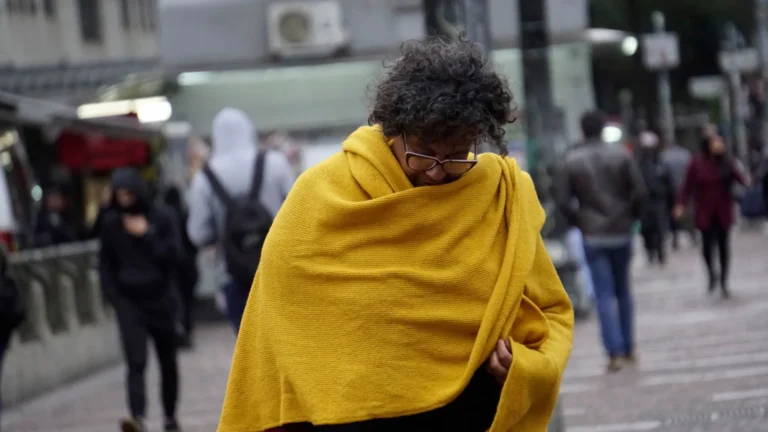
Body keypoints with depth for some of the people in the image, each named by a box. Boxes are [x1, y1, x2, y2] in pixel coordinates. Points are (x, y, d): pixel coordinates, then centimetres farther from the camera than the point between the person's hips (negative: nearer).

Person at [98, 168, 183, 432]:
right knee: (136, 363, -15)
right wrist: (112, 294, 0)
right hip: (128, 301, 0)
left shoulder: (161, 218, -4)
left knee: (167, 362, 12)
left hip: (160, 299, 0)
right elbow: (106, 263, 11)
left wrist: (147, 235, -20)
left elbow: (172, 254, -11)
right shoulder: (111, 222, 3)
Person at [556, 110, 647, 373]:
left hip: (593, 236, -1)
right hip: (621, 233, 1)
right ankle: (628, 349, 19)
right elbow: (640, 191, -7)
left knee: (604, 295, -1)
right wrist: (630, 216, 8)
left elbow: (563, 200, -7)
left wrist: (579, 221, 8)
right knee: (623, 291, 15)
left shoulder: (572, 161, -5)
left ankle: (615, 352, -10)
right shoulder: (622, 156, -3)